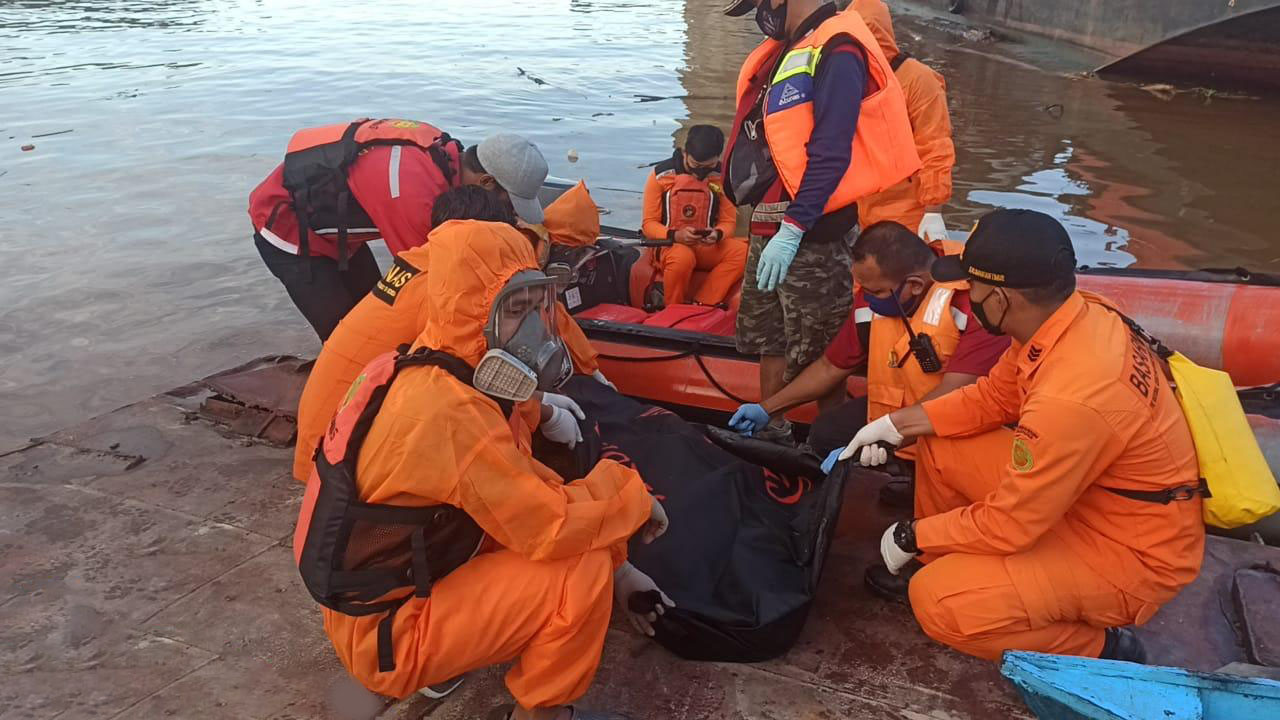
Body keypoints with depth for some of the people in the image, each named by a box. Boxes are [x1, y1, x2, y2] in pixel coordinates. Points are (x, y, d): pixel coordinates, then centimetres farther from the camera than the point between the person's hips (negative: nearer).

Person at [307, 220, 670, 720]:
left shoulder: (439, 377, 0)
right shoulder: (452, 412, -30)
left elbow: (528, 485, 4)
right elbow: (552, 529, -28)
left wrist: (617, 569, 0)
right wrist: (633, 495, -10)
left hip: (397, 586, 9)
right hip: (385, 637, -9)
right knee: (584, 569, -19)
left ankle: (448, 658, 15)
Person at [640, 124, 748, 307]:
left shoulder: (721, 177, 2)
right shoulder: (662, 175, -5)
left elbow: (729, 220, 7)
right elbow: (649, 224, -3)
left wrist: (717, 234, -17)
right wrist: (675, 235, -22)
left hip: (707, 248, 3)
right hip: (669, 245, -3)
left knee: (742, 251, -27)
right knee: (682, 256, -39)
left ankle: (701, 306, -25)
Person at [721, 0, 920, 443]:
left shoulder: (837, 53, -15)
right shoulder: (787, 50, 14)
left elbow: (829, 153, -23)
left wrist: (793, 227, -25)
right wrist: (768, 223, 17)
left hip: (809, 234, -10)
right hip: (770, 227, 10)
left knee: (817, 351, 1)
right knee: (767, 336, 18)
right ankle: (770, 431, 33)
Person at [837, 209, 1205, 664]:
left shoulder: (1070, 398, -37)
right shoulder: (1077, 315, -10)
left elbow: (1009, 524, -25)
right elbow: (992, 396, 7)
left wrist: (911, 536, -9)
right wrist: (895, 425, 3)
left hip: (1132, 554, -8)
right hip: (1086, 491, 8)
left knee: (939, 602, -22)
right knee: (938, 448, 5)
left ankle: (1102, 652, 0)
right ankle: (937, 564, 24)